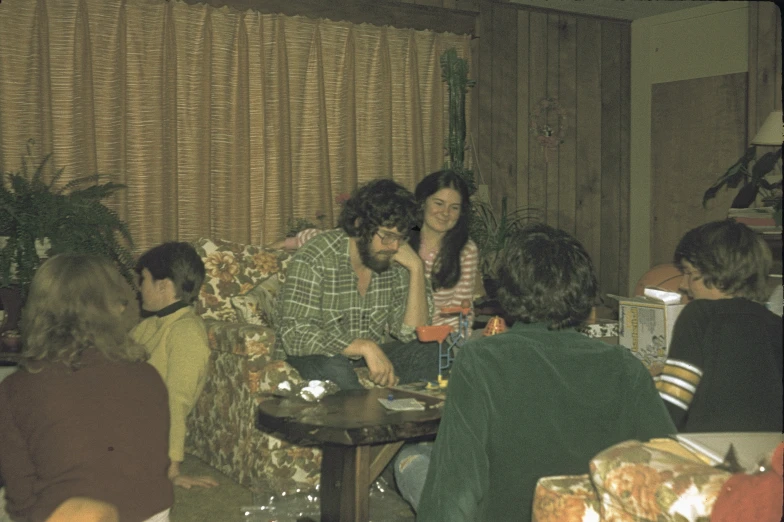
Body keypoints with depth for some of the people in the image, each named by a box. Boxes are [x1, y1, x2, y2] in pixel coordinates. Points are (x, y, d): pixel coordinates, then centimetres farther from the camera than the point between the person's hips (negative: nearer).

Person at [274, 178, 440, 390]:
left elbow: (411, 332, -8)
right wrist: (365, 346, -36)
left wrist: (416, 269, -18)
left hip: (367, 360, 5)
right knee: (333, 366, -38)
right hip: (310, 361, -5)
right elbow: (296, 337, -29)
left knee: (433, 353, -16)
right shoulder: (313, 260, -20)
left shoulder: (393, 262, -5)